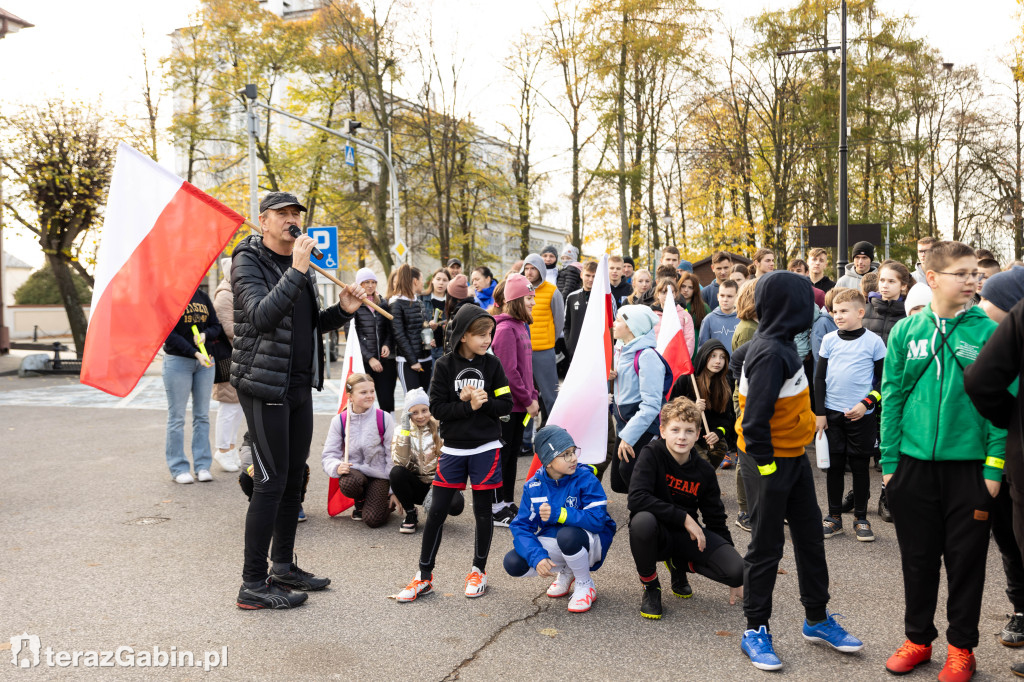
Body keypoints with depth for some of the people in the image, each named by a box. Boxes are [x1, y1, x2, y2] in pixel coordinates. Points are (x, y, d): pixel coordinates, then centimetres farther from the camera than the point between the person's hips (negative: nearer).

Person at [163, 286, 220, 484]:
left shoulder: (202, 296, 10)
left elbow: (216, 326, 11)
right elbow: (168, 334, -12)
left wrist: (205, 334, -11)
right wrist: (195, 353, -21)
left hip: (205, 360, 5)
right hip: (177, 361, -5)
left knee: (202, 415, 7)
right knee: (177, 417, -1)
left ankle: (202, 465, 13)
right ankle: (178, 468, 7)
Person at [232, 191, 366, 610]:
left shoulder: (301, 264, 15)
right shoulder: (248, 261, -8)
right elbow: (262, 316, -25)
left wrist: (342, 311, 2)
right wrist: (297, 271, -29)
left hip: (299, 386, 8)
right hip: (264, 385, -8)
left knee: (294, 478, 12)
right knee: (271, 481, -7)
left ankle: (284, 567, 25)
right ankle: (253, 585, 2)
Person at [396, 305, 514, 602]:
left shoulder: (492, 364, -1)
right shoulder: (445, 365, -5)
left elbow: (506, 404, -1)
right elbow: (436, 408, -9)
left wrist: (482, 402, -17)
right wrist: (468, 405, -19)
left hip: (485, 448, 0)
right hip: (453, 448, 0)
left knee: (483, 510, 8)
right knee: (437, 511, 2)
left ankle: (479, 570, 26)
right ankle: (424, 576, 14)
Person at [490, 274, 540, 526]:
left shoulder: (521, 326, 13)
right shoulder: (506, 329, -17)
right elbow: (508, 372, -21)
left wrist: (532, 396, 10)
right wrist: (527, 400, -15)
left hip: (519, 405, 9)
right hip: (507, 404, -9)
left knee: (512, 453, 15)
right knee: (502, 455, 1)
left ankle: (508, 503, 26)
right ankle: (496, 508, 12)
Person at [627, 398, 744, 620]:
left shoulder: (704, 471, -2)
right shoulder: (651, 455, -14)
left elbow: (716, 520, 7)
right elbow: (636, 499, -28)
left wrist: (734, 578, 8)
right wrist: (684, 518, -26)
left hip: (687, 535, 3)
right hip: (657, 534, -3)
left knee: (737, 570, -19)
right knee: (643, 520, -39)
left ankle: (680, 564, 13)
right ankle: (650, 586, -9)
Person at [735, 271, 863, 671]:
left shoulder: (778, 345, 4)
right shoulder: (771, 353, -24)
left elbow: (740, 356, 24)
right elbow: (754, 420, -26)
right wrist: (765, 465, -21)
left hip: (792, 457, 10)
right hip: (769, 461, -10)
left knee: (810, 534, 17)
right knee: (767, 545, 2)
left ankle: (816, 619, 33)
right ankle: (756, 630, 18)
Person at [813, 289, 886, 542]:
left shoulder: (873, 341, -3)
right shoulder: (829, 340, 3)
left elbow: (883, 380, 1)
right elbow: (819, 377, 6)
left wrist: (866, 403, -12)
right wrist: (819, 412, 0)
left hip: (861, 416, -2)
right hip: (832, 414, 2)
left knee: (860, 466, 5)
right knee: (834, 465, 7)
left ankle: (861, 519, 16)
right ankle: (834, 516, 17)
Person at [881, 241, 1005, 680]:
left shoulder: (989, 332, -3)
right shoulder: (905, 332, 2)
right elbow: (892, 397, 3)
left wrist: (994, 466, -10)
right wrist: (889, 461, 0)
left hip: (970, 466, -1)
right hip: (915, 463, 2)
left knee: (966, 560, 10)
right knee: (918, 558, 13)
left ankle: (961, 646, 27)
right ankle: (918, 638, 30)